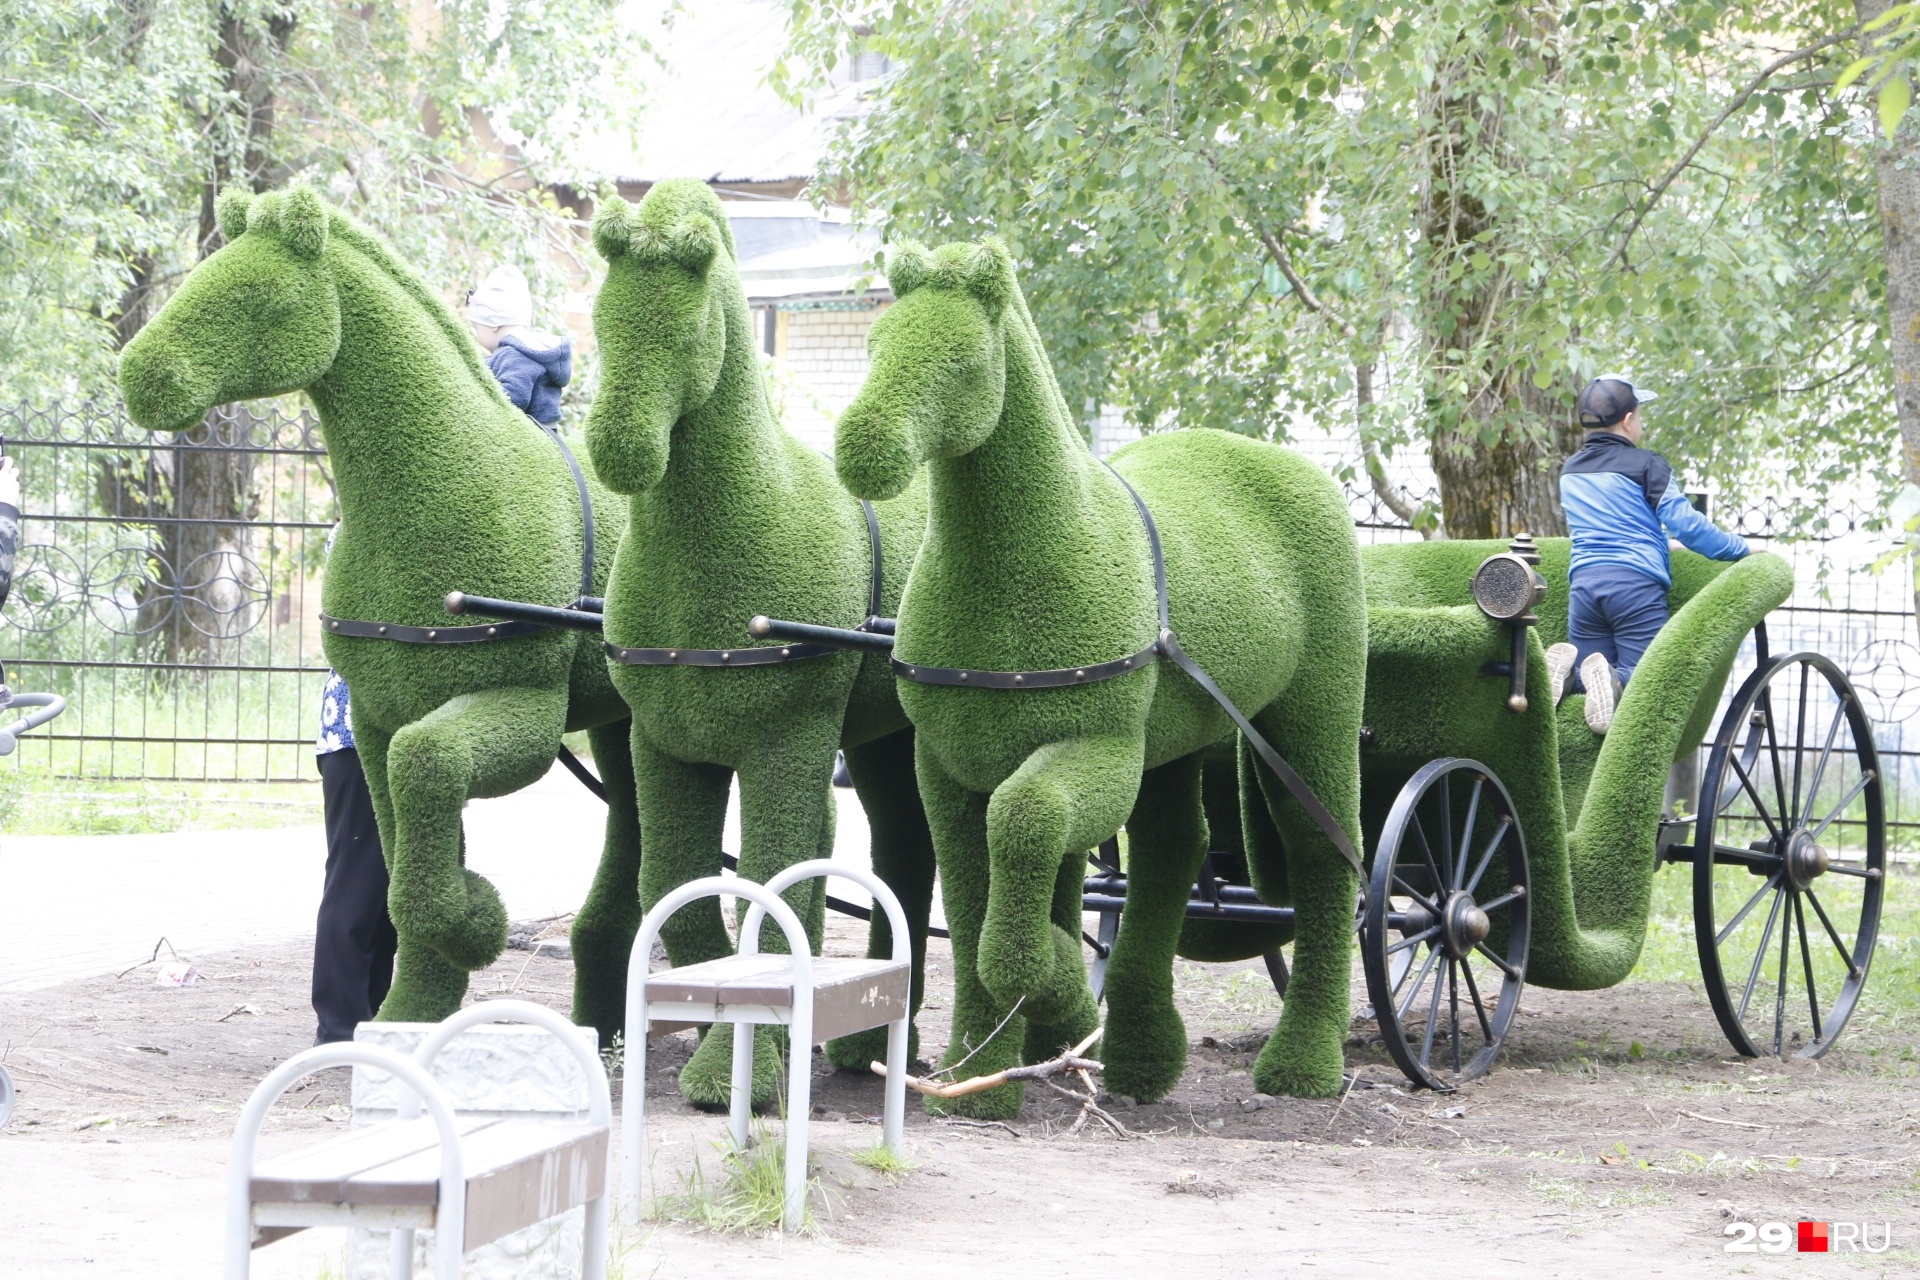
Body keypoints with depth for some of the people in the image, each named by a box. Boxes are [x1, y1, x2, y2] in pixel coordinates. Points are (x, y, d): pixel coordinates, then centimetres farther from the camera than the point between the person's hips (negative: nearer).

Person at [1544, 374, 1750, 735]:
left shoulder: (1569, 471, 19)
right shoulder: (1646, 464, -2)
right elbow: (1684, 523, -7)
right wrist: (1742, 550, 3)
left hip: (1583, 583, 5)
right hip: (1635, 583, -5)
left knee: (1589, 675, 13)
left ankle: (1569, 663, -20)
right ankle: (1613, 678, -36)